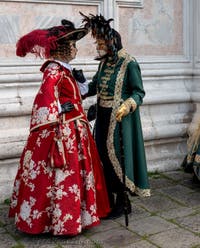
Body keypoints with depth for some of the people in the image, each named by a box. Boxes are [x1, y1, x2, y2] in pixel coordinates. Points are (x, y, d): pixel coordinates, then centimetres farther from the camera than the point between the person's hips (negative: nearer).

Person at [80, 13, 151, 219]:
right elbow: (94, 86, 21)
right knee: (103, 155, 10)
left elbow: (139, 92, -10)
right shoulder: (104, 63, 11)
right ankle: (109, 200, 25)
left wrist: (127, 106, -26)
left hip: (120, 119, -7)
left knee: (118, 156, 0)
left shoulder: (129, 64, -11)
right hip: (103, 117, 7)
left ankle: (122, 202, 16)